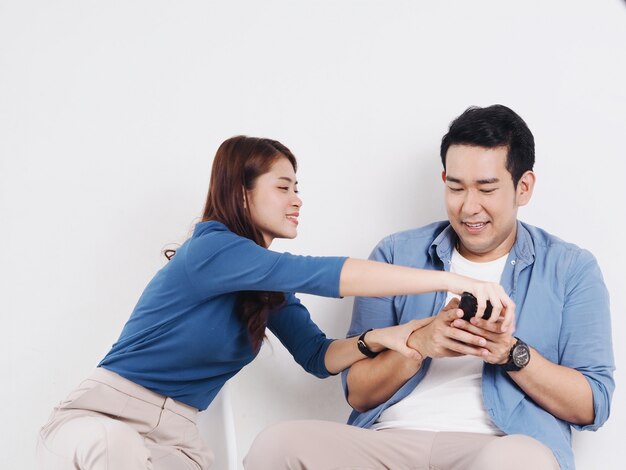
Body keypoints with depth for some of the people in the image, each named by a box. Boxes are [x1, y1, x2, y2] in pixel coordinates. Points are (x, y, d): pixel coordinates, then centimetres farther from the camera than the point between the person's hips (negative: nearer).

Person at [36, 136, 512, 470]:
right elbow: (324, 275, -25)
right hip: (101, 415, -7)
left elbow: (318, 357, 8)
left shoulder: (271, 283, 11)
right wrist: (453, 281, -29)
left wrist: (377, 339, -16)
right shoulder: (212, 250, -16)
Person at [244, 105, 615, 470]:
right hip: (389, 439, 2)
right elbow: (358, 393, 11)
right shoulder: (397, 255, 14)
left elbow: (592, 407, 4)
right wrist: (418, 343, -9)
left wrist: (513, 355, -12)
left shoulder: (571, 269, 10)